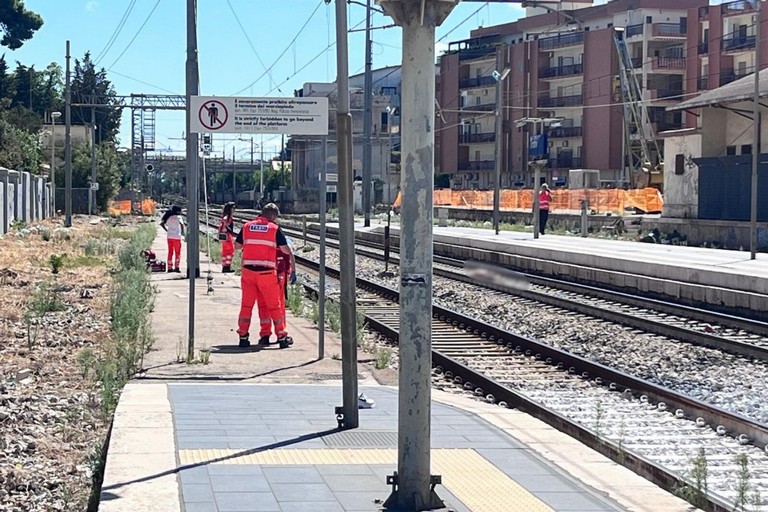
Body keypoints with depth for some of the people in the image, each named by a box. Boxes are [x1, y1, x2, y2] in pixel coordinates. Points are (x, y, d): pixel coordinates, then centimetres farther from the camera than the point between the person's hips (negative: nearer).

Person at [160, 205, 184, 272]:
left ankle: (170, 268, 11)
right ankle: (176, 267, -2)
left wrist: (166, 230, 13)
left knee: (170, 252, 11)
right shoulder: (178, 217, -7)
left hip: (169, 237, 6)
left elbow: (161, 223, 14)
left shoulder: (169, 217, 11)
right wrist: (182, 232, -10)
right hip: (176, 237, -6)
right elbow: (181, 224, -25)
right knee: (177, 253, 4)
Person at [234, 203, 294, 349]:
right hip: (267, 272, -2)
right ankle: (281, 336, 11)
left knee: (246, 304, 10)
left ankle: (243, 336, 9)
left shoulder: (247, 226, 8)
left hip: (248, 271, 2)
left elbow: (237, 245, 16)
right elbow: (286, 251, -1)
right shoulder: (275, 229, -1)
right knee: (274, 305, 6)